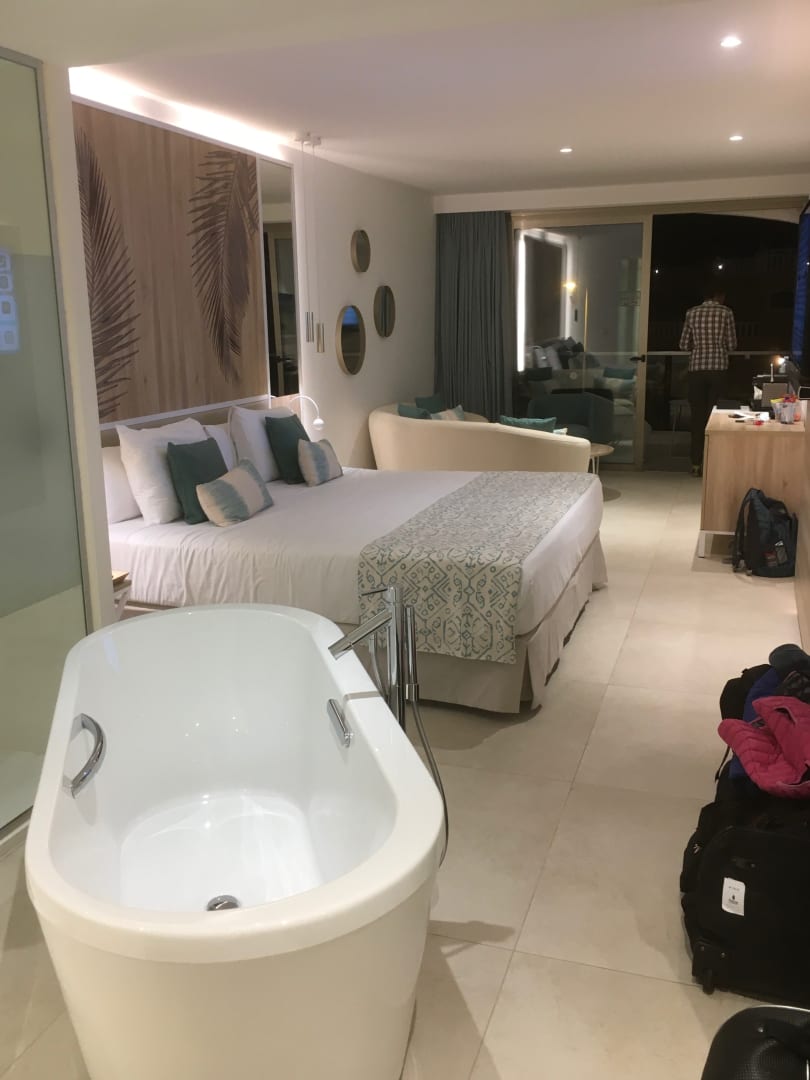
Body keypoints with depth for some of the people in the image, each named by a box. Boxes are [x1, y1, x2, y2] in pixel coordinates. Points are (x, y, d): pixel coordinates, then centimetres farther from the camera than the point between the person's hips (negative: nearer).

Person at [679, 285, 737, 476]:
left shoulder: (692, 312, 6)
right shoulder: (726, 312, 2)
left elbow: (684, 345, 7)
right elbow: (732, 345, 3)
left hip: (696, 369, 1)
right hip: (718, 369, -1)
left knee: (697, 416, 5)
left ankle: (697, 463, 5)